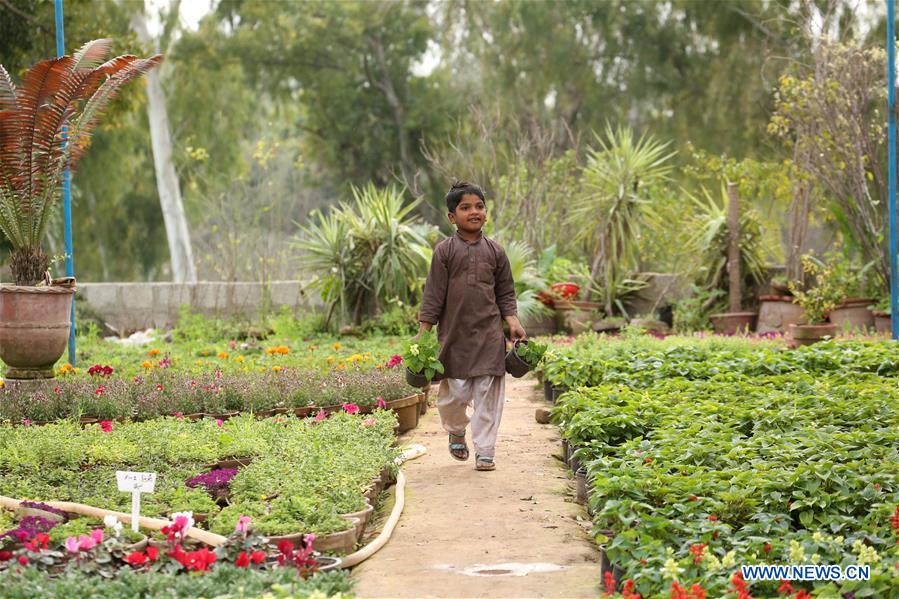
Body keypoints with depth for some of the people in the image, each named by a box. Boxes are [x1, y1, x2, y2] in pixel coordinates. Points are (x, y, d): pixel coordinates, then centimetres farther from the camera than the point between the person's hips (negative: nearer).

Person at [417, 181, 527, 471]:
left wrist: (513, 323, -1)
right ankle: (456, 432, 31)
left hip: (489, 335, 2)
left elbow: (505, 294, 12)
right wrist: (423, 331, -5)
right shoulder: (444, 251, 0)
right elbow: (433, 295, 0)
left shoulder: (495, 252, 7)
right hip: (454, 335, -2)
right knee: (454, 393, -1)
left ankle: (485, 451, 7)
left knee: (488, 394, -1)